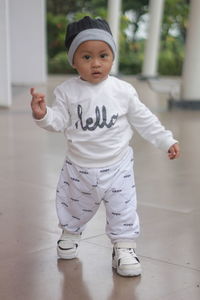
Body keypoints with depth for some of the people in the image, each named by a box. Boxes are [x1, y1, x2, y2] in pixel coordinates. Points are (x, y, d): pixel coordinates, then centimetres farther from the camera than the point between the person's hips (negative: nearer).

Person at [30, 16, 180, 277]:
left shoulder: (123, 91, -9)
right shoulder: (67, 91, -10)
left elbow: (144, 120, 0)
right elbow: (59, 121, -12)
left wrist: (166, 141, 2)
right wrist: (43, 114, -32)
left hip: (117, 166, -1)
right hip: (79, 167, 1)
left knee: (123, 209, 1)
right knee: (75, 206, 20)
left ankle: (124, 246, 20)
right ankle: (71, 233, 48)